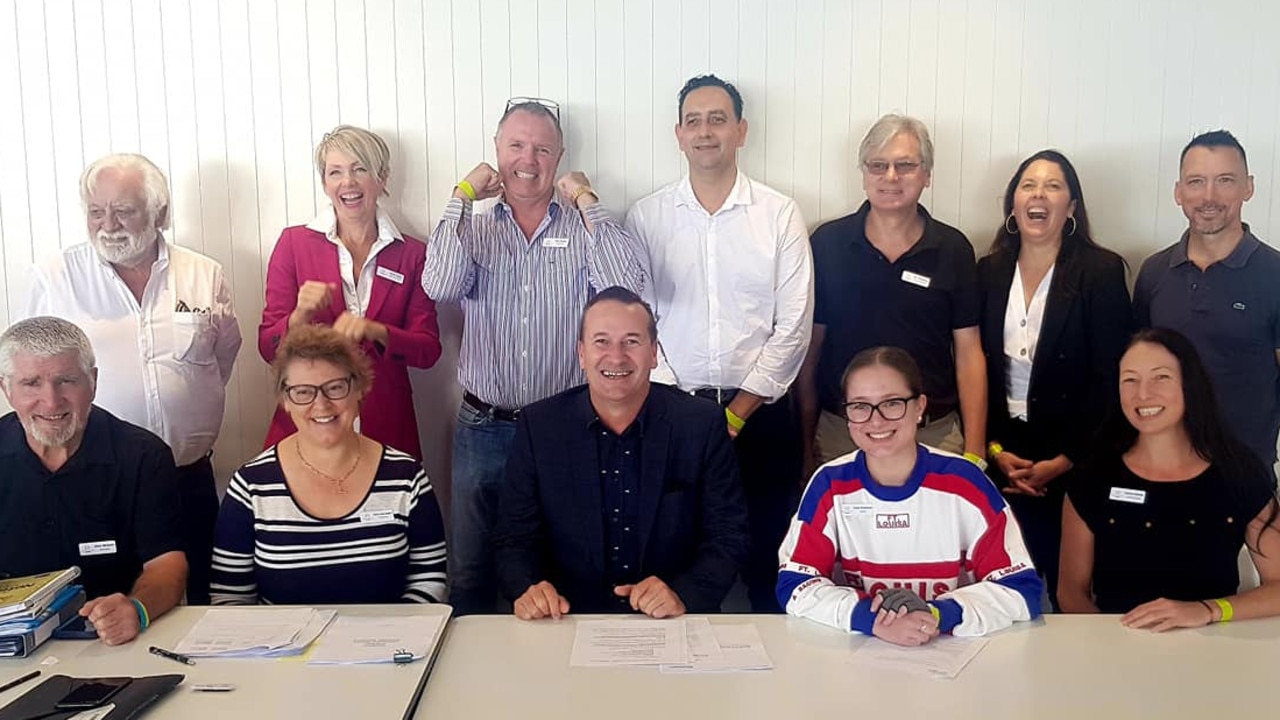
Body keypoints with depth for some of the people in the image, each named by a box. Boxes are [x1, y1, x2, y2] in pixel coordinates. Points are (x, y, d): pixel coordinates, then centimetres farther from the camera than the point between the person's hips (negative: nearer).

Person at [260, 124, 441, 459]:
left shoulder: (411, 253, 4)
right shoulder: (294, 242, 1)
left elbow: (428, 350, -1)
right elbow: (269, 347, 0)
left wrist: (376, 331, -19)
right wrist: (300, 316, -20)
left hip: (386, 427, 1)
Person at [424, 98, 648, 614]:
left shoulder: (585, 227, 1)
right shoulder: (474, 227, 4)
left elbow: (627, 285, -18)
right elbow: (440, 286, -15)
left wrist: (584, 200, -11)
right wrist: (463, 195, -10)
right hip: (484, 429, 1)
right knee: (471, 571, 13)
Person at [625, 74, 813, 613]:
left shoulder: (780, 215, 1)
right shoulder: (646, 217, 4)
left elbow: (793, 325, -2)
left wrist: (738, 412, -6)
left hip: (759, 413, 0)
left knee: (767, 559, 7)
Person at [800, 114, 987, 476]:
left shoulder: (953, 249, 2)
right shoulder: (827, 243, 0)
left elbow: (968, 351, 2)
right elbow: (811, 345, 4)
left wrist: (974, 452, -2)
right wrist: (806, 438, 3)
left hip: (934, 433, 1)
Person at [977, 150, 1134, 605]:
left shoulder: (1102, 272, -3)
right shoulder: (989, 272, 7)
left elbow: (1109, 379, -7)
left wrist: (1063, 461, -10)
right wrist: (995, 451, -2)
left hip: (1072, 464, -2)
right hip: (1002, 460, 3)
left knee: (1068, 587, 1)